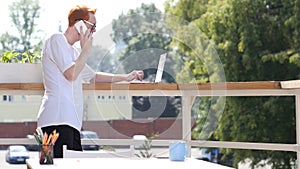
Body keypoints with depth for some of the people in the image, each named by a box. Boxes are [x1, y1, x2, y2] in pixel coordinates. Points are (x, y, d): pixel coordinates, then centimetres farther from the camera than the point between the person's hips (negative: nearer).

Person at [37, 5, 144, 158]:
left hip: (70, 121, 10)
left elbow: (93, 76, 40)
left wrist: (126, 77, 39)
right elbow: (71, 74, -10)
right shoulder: (57, 40, 0)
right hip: (58, 118, -10)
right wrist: (86, 50, 1)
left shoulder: (72, 51, 30)